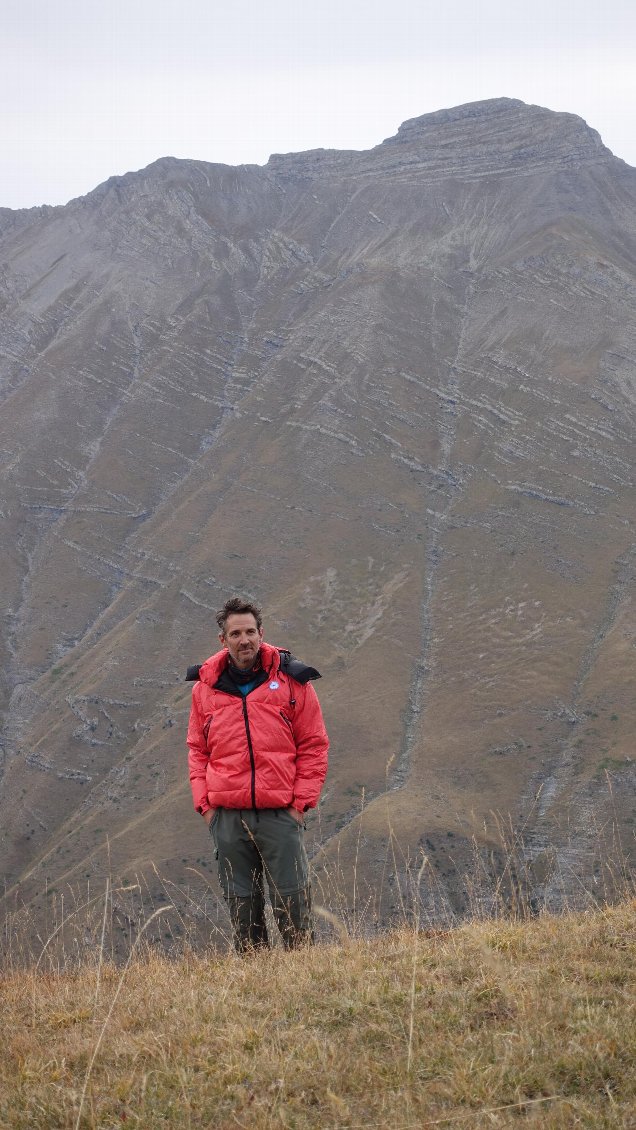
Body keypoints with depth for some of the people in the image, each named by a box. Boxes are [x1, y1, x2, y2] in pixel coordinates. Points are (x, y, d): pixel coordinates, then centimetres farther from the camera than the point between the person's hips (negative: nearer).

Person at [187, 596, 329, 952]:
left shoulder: (292, 681, 2)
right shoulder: (206, 687, 8)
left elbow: (314, 746, 5)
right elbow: (198, 751, 15)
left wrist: (302, 801, -3)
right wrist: (204, 803, 4)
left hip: (280, 813, -2)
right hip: (227, 816, 2)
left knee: (293, 903, -4)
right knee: (242, 905, 7)